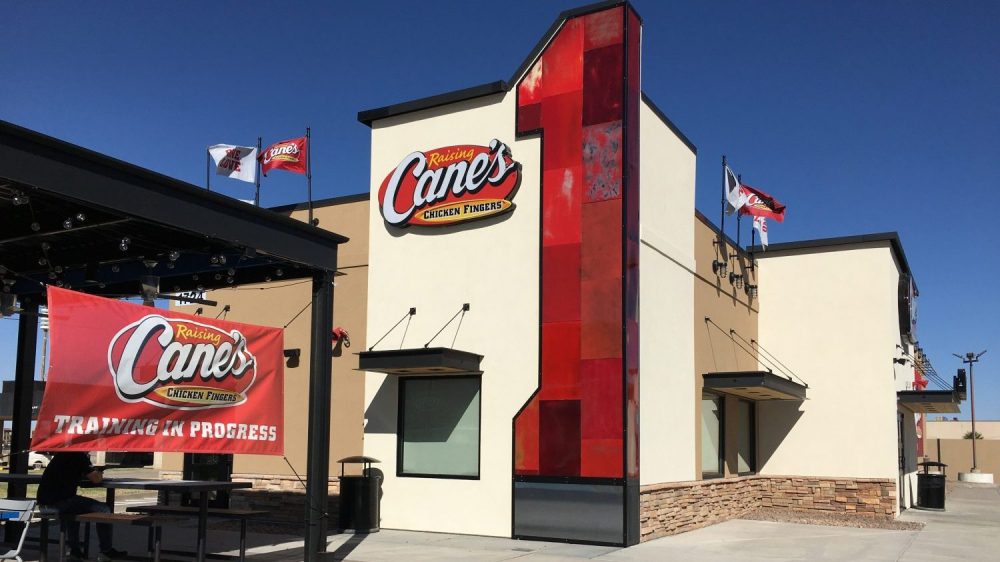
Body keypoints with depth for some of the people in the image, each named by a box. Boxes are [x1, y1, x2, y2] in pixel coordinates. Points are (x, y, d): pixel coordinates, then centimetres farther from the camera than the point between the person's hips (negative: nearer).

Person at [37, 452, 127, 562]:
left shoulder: (63, 454, 17)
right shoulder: (79, 456, -10)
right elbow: (96, 479, -11)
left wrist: (94, 473, 19)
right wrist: (99, 475, 11)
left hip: (44, 499, 9)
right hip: (59, 500, -9)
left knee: (73, 508, 37)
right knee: (103, 510, -3)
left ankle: (74, 550, 35)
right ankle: (106, 551, 4)